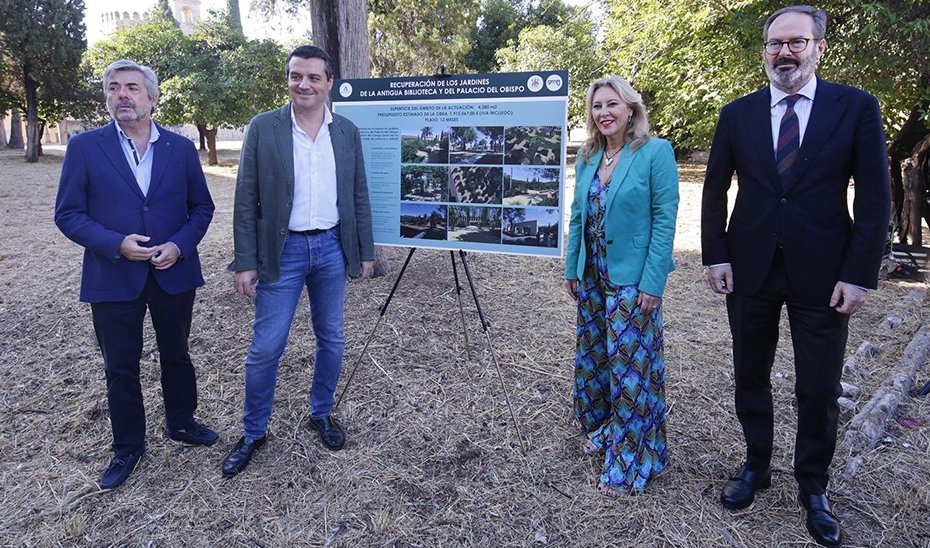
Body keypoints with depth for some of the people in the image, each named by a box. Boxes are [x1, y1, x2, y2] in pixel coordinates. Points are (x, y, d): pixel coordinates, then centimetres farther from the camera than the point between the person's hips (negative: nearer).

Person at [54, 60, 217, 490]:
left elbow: (202, 207, 5)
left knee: (176, 356, 17)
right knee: (120, 367, 11)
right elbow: (68, 214, -3)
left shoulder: (181, 148, 2)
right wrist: (116, 244, -19)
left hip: (173, 274, 1)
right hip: (113, 278, -1)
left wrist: (180, 245, -12)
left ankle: (181, 422, 39)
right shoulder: (85, 147, -2)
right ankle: (127, 448, 29)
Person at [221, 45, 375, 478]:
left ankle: (322, 414, 33)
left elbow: (359, 197, 8)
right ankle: (253, 432, 22)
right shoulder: (263, 128, -4)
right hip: (282, 250, -2)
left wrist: (365, 252, 7)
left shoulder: (347, 132, 4)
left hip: (332, 247, 3)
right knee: (265, 347, 2)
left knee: (331, 339, 12)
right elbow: (246, 200, -4)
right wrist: (245, 261, -8)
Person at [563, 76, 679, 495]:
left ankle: (631, 460, 16)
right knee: (594, 357, 16)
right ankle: (601, 429, 38)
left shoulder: (656, 152, -10)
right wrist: (571, 268, 9)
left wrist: (653, 283, -17)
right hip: (592, 277, 6)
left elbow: (664, 219, -13)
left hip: (632, 279, -6)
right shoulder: (587, 157, 8)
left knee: (631, 366, 0)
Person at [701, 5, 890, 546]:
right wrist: (716, 255, -2)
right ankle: (757, 467, 33)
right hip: (750, 269, 2)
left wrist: (860, 274, -10)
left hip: (822, 273, -1)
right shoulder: (738, 114, 4)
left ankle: (814, 488, 29)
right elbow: (715, 191, 7)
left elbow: (875, 198, -3)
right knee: (751, 378, 13)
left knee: (819, 390, 8)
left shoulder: (857, 107, -1)